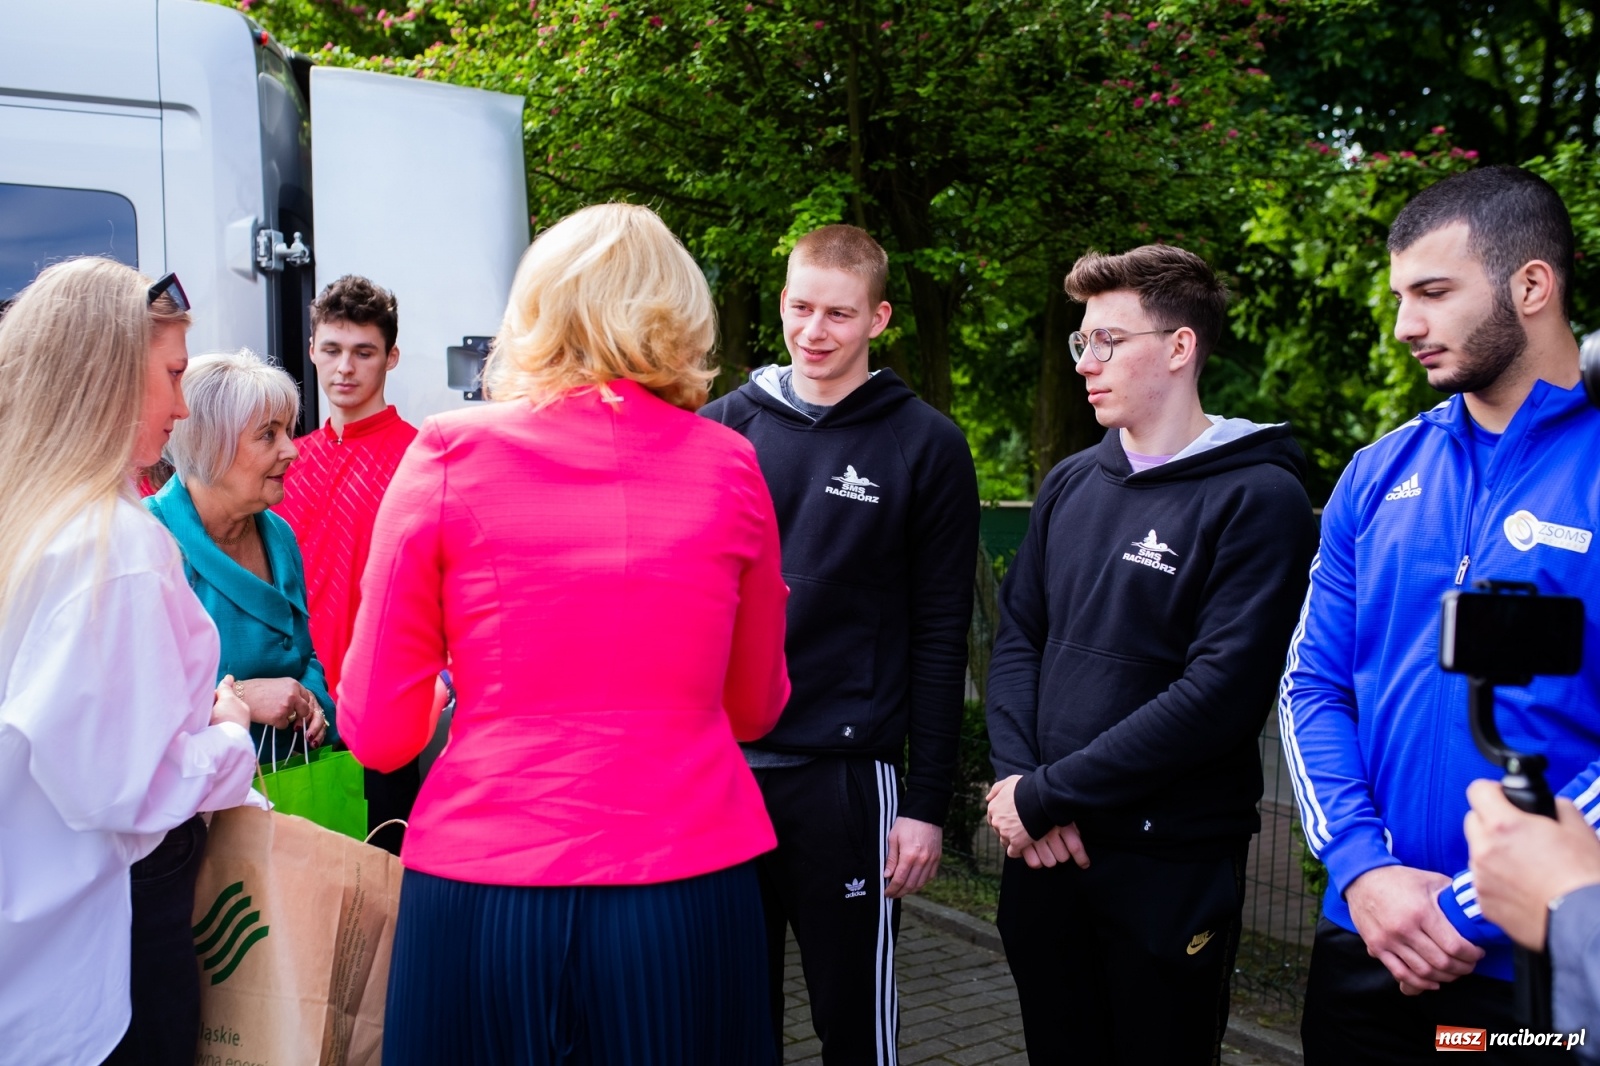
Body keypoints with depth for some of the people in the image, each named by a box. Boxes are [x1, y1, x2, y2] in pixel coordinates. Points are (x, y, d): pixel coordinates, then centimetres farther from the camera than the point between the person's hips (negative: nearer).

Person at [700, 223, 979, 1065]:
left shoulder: (927, 448, -3)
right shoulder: (722, 426, 5)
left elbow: (940, 639, -3)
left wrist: (927, 802, -5)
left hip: (845, 773, -3)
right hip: (716, 767, 3)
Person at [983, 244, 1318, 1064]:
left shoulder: (1259, 497, -11)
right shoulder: (1071, 483, 9)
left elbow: (1220, 692, -19)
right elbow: (1017, 635, 8)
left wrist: (1046, 795, -16)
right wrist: (1018, 779, -9)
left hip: (1171, 866, -5)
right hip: (1043, 851, 5)